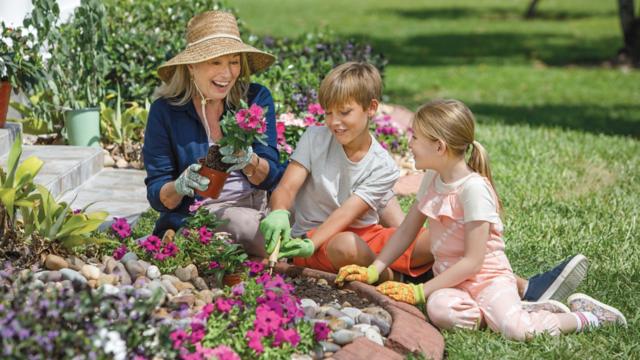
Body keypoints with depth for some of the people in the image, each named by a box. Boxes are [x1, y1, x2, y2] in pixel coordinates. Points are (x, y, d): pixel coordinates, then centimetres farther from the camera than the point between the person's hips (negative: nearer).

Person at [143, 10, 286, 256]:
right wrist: (181, 185, -26)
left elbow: (271, 178, -2)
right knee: (245, 223, -32)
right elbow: (157, 196, -3)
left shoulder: (257, 99, 1)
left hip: (256, 207, 2)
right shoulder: (165, 111, -4)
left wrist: (248, 160, -25)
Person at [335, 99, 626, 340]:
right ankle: (496, 311, -4)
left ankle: (584, 317, -2)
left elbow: (473, 261, -20)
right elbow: (406, 231, 11)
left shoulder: (473, 188, -19)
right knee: (440, 310, -31)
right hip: (451, 277, 6)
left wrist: (420, 291, -20)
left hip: (487, 276, -5)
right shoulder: (433, 179, 7)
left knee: (515, 329, -31)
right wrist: (373, 271, -1)